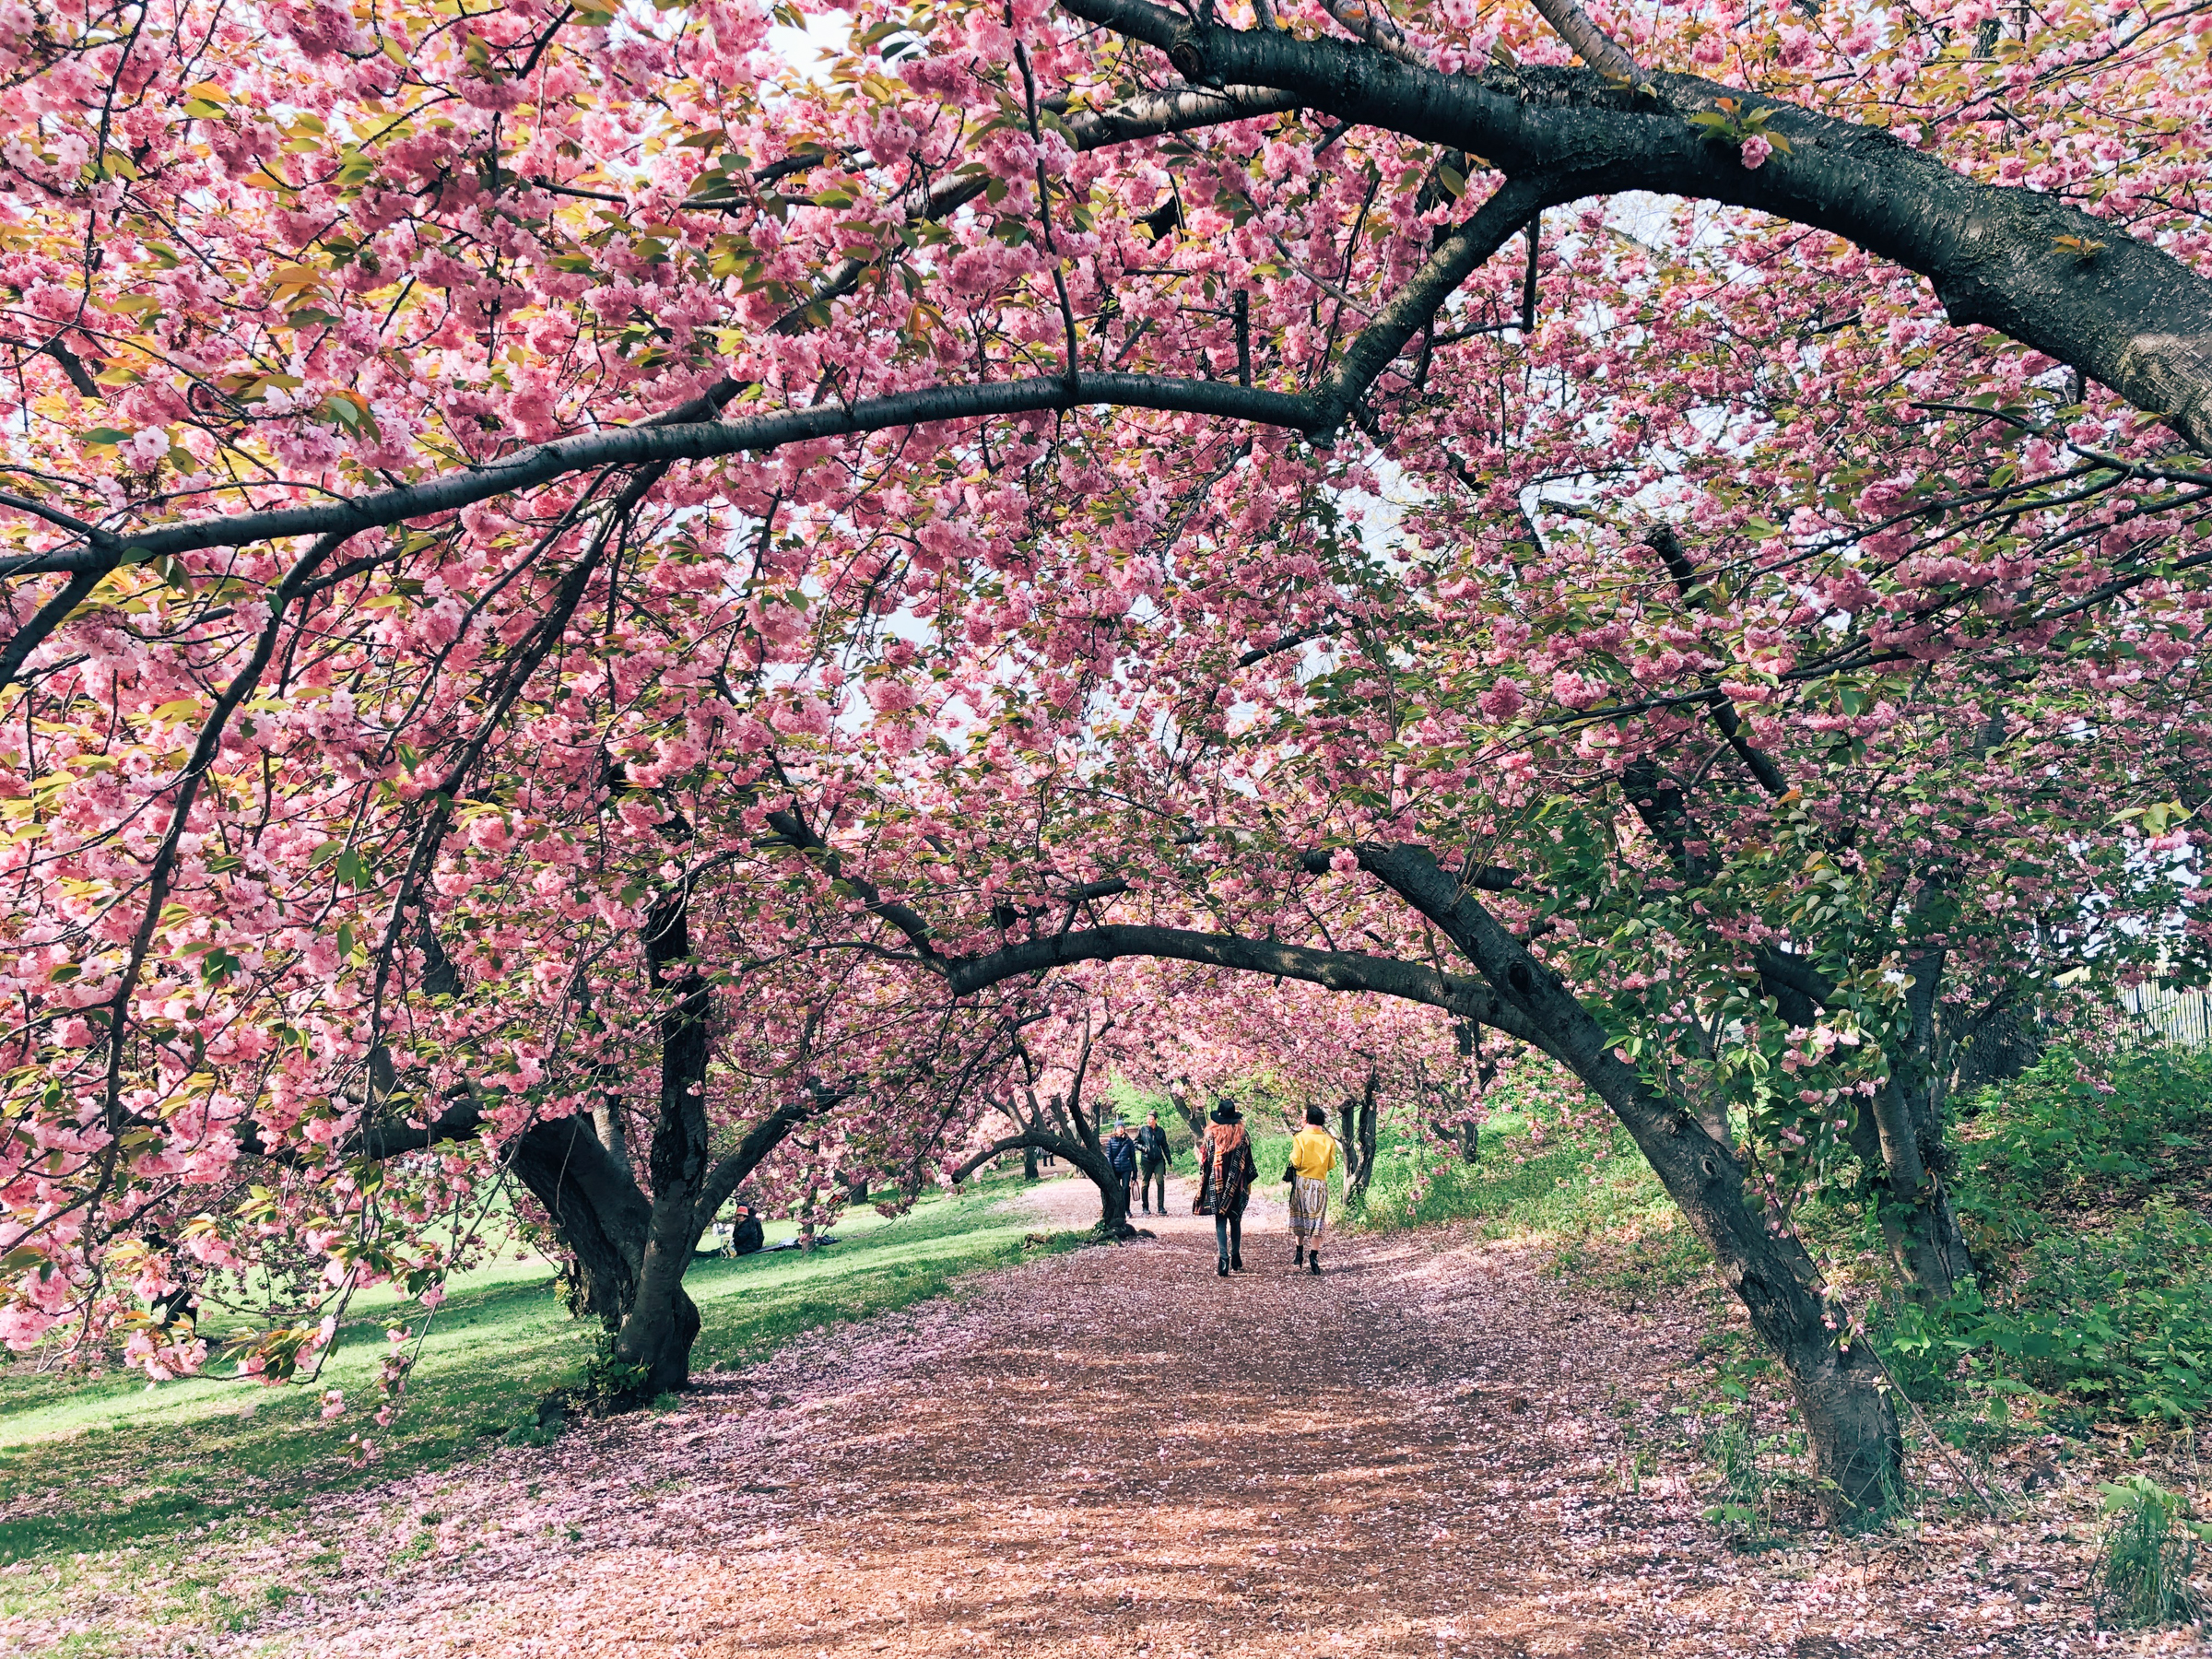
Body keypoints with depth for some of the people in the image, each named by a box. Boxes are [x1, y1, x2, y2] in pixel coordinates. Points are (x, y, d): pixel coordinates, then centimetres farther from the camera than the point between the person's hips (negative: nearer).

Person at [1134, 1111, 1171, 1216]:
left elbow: (1165, 1146, 17)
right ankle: (1145, 1208, 14)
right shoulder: (1142, 1130, 3)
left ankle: (1161, 1207, -8)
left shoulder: (1161, 1131, 9)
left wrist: (1169, 1160, 17)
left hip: (1159, 1160, 1)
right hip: (1146, 1161, -1)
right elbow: (1136, 1143, 8)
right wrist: (1143, 1148, -11)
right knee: (1145, 1184, 2)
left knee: (1160, 1181, -12)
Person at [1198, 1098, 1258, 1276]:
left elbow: (1204, 1160, 1)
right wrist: (1248, 1181, 18)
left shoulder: (1211, 1135, -5)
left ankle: (1223, 1256, -17)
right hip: (1237, 1186, 2)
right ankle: (1236, 1258, 19)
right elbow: (1248, 1163, 4)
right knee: (1235, 1221, 15)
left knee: (1220, 1221, 0)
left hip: (1216, 1185, -2)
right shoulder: (1242, 1135, -2)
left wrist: (1203, 1184, 17)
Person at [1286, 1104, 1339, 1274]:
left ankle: (1299, 1253, 21)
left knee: (1300, 1216, 14)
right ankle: (1314, 1257, -7)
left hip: (1301, 1182, -1)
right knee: (1317, 1219, 2)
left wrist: (1292, 1155, 10)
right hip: (1320, 1183, 1)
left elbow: (1296, 1162, -11)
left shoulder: (1300, 1137, -7)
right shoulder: (1329, 1140, 0)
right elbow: (1332, 1164, 3)